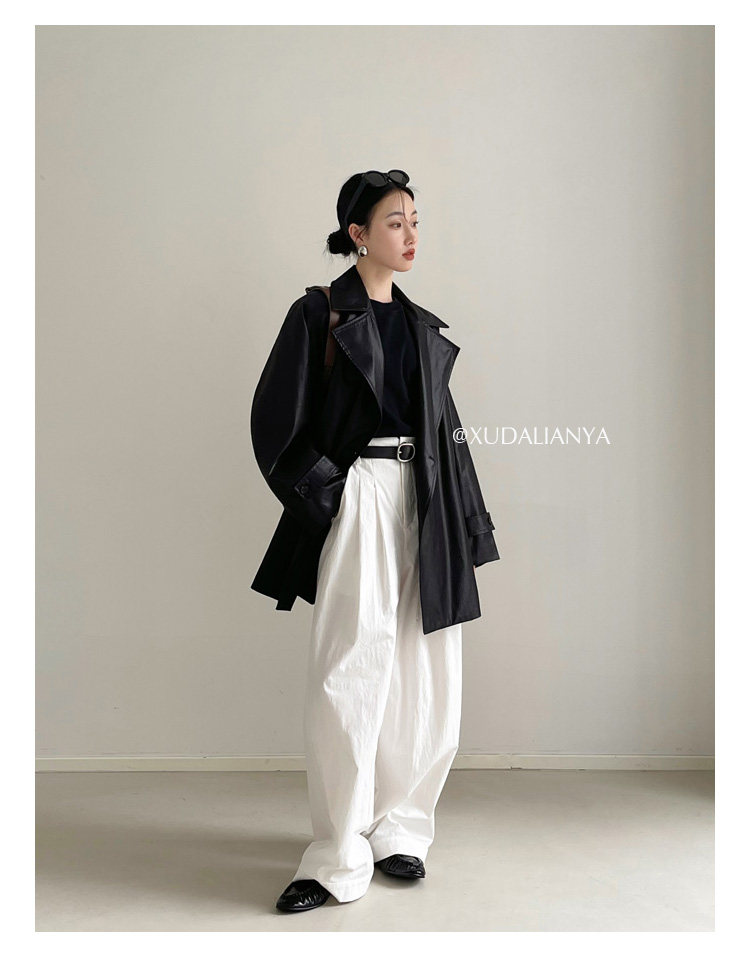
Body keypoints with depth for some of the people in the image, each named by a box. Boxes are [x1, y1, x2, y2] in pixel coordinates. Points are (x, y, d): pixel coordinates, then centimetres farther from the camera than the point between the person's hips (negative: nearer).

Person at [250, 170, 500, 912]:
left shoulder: (422, 326, 16)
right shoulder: (319, 314, 0)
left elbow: (446, 427, 17)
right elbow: (275, 423, -4)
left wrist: (465, 520, 11)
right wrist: (323, 499, -10)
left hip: (425, 506, 6)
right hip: (356, 503, -5)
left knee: (424, 676, 6)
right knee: (349, 676, -7)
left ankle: (399, 826, 22)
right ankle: (338, 857, 3)